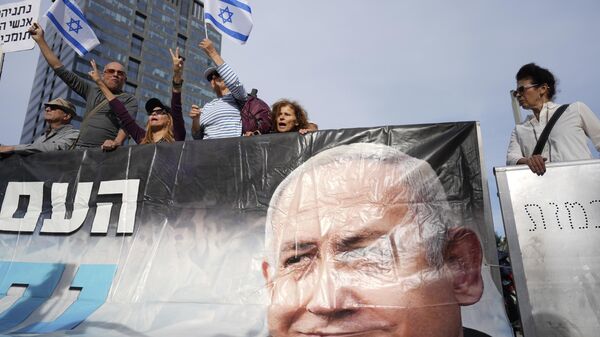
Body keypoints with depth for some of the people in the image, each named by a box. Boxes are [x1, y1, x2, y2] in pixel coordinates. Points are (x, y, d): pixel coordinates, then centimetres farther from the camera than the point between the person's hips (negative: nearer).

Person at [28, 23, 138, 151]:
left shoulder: (129, 100, 8)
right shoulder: (92, 90, 22)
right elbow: (61, 70, 24)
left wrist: (117, 142, -29)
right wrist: (40, 40, 24)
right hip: (79, 149, 4)